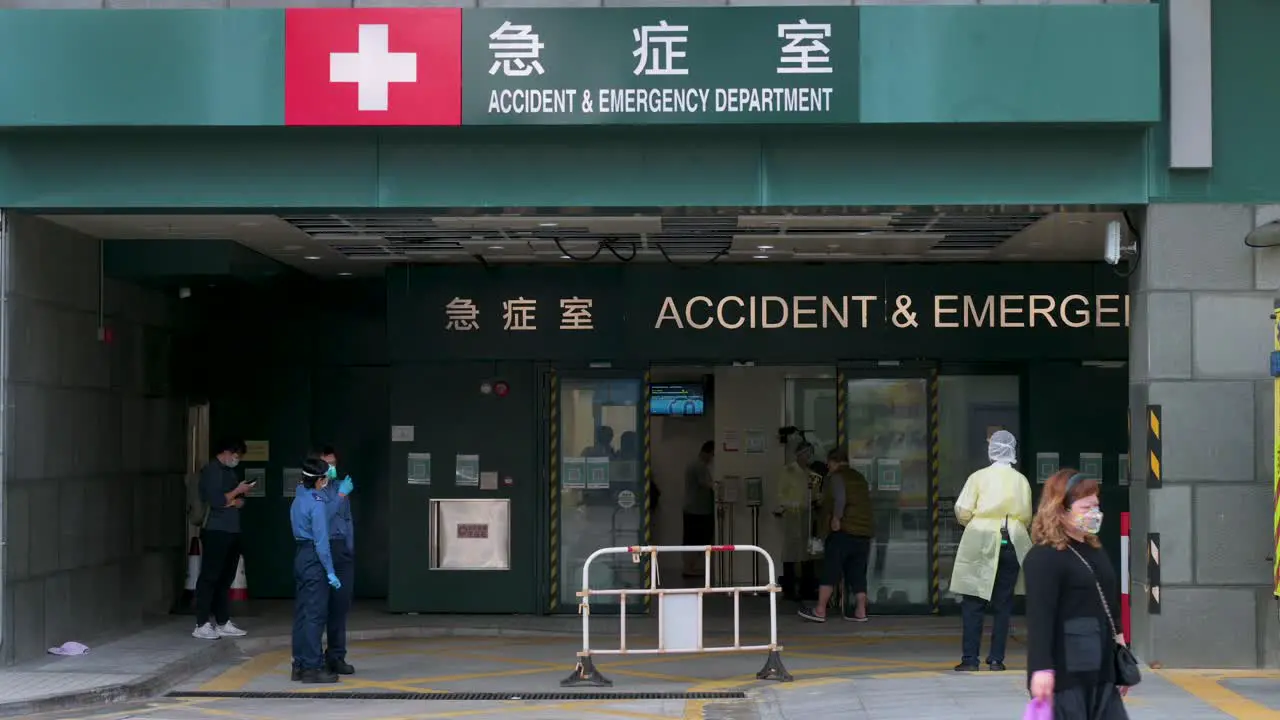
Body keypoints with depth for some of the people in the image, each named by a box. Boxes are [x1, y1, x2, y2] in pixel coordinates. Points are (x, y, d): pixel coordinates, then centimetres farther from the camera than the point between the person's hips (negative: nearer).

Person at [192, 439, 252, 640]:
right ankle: (201, 625, -7)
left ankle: (223, 623, 13)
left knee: (226, 578, 9)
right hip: (215, 531, -8)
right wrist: (237, 491, -7)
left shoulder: (230, 472, 18)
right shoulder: (211, 471, -8)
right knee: (209, 577, -8)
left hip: (231, 531, 8)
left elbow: (240, 500, 17)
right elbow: (217, 501, -18)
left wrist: (236, 501, -4)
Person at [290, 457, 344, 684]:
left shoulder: (299, 498, 11)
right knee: (316, 614, -6)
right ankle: (313, 667, -6)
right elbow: (321, 540, -18)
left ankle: (300, 664, 16)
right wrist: (330, 572, -16)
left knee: (301, 612, 12)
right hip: (314, 558, -9)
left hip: (300, 556, 9)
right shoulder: (317, 503, -15)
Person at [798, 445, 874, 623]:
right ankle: (860, 612, 3)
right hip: (864, 532, 7)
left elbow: (840, 498, -19)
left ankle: (820, 611, -6)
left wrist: (836, 518, -14)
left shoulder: (835, 477, -3)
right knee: (858, 573, 8)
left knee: (830, 571, -5)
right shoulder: (860, 478, 20)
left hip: (843, 530, -7)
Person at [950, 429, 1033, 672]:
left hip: (980, 543, -2)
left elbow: (963, 514, -7)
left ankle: (969, 658, -3)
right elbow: (1027, 519, 5)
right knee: (1003, 604, 8)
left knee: (973, 602, 2)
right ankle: (996, 659, 5)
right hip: (1012, 544, 2)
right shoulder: (1021, 481, 3)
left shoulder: (979, 477, -3)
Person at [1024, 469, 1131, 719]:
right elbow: (1039, 617, -20)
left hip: (1100, 671, 9)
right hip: (1064, 673, -9)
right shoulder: (1043, 558, -13)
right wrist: (1042, 668, -26)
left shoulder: (1095, 551, 15)